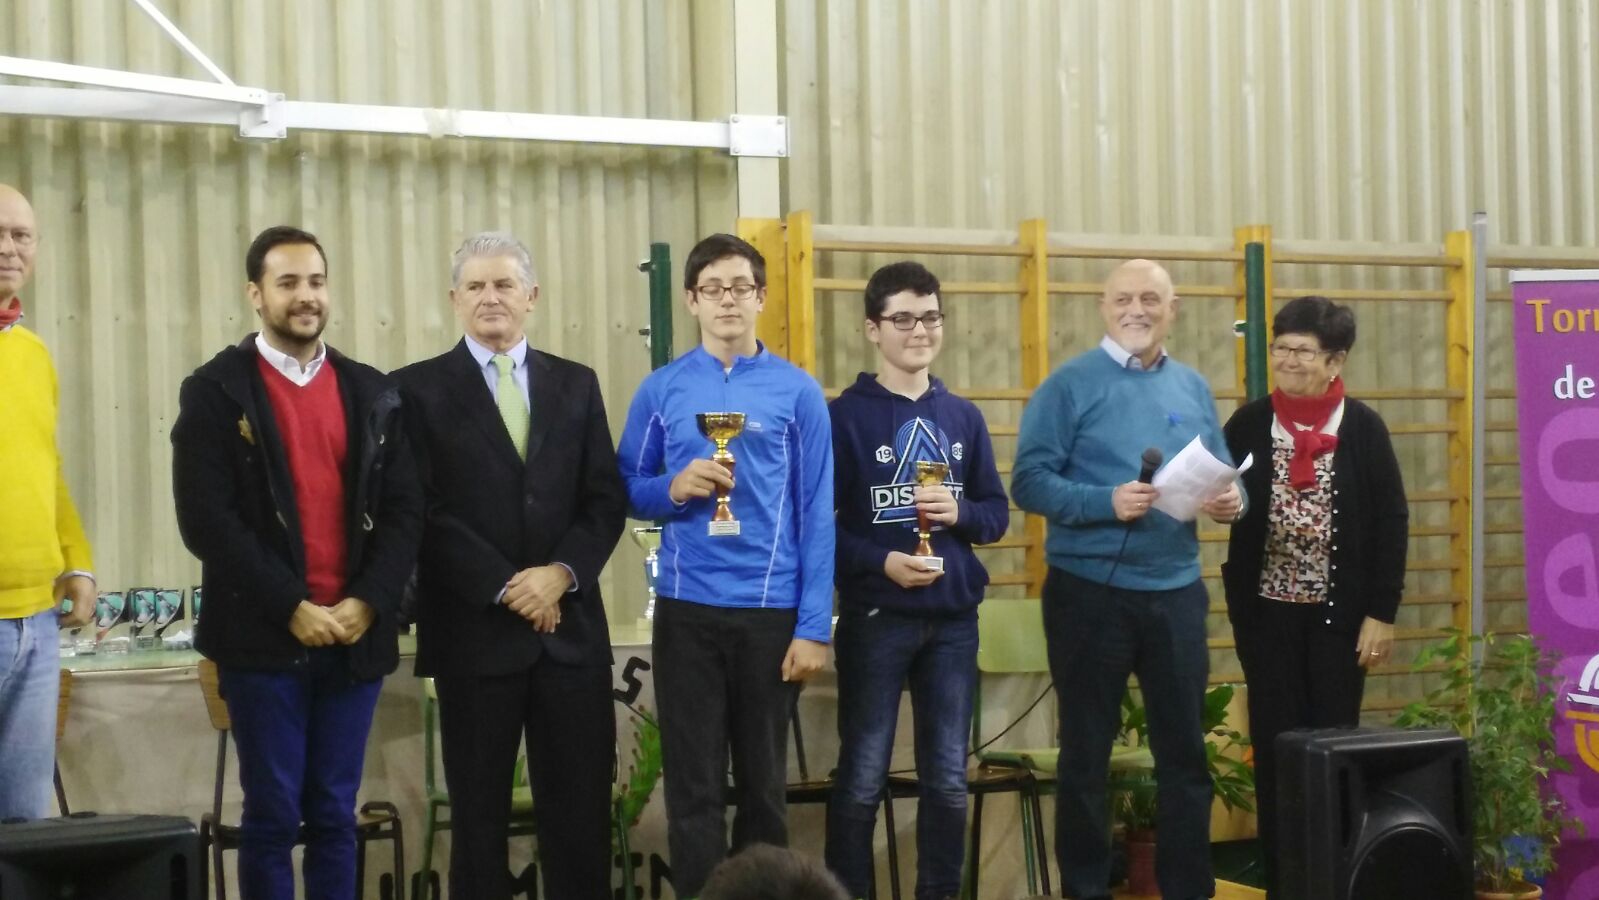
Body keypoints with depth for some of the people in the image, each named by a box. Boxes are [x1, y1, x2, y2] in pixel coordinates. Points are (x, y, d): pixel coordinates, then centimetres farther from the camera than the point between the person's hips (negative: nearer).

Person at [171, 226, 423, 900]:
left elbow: (404, 510, 7)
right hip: (264, 638, -3)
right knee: (273, 815, 0)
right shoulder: (216, 391, -1)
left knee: (335, 814, 7)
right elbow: (206, 518, -9)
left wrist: (367, 602, -9)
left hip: (356, 635, 3)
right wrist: (292, 607, -14)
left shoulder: (373, 393, 11)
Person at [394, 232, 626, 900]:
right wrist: (506, 588, -13)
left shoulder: (576, 384, 11)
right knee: (480, 811, 5)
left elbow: (606, 499, 7)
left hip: (571, 625, 3)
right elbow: (423, 511, -7)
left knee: (581, 808, 4)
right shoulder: (420, 388, 1)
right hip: (474, 628, -3)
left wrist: (562, 573, -10)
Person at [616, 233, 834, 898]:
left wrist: (814, 626, -6)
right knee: (694, 787, 4)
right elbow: (627, 491, 9)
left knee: (764, 783, 11)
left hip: (771, 610, 0)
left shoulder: (797, 392, 0)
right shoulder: (662, 389, 4)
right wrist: (673, 488, -13)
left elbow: (816, 513, -1)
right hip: (686, 610, 1)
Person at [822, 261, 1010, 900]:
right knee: (862, 780, 1)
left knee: (948, 780, 10)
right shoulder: (846, 416, -4)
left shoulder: (963, 417, 10)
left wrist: (959, 514, -10)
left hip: (954, 619, 4)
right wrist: (880, 562, -21)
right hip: (875, 618, -4)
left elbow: (997, 514, 11)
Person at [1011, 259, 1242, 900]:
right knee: (1086, 752, 6)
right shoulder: (1070, 385, -6)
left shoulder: (1193, 388, 10)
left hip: (1176, 591, 4)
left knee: (1185, 749, 10)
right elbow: (1029, 482, -12)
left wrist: (1229, 500, -8)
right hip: (1091, 591, -4)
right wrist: (1107, 502, -25)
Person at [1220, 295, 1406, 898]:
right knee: (1275, 746, 3)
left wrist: (1382, 611, -6)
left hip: (1340, 610, -1)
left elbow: (1391, 522, -3)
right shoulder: (1248, 424, 1)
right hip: (1267, 608, 2)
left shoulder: (1363, 428, -4)